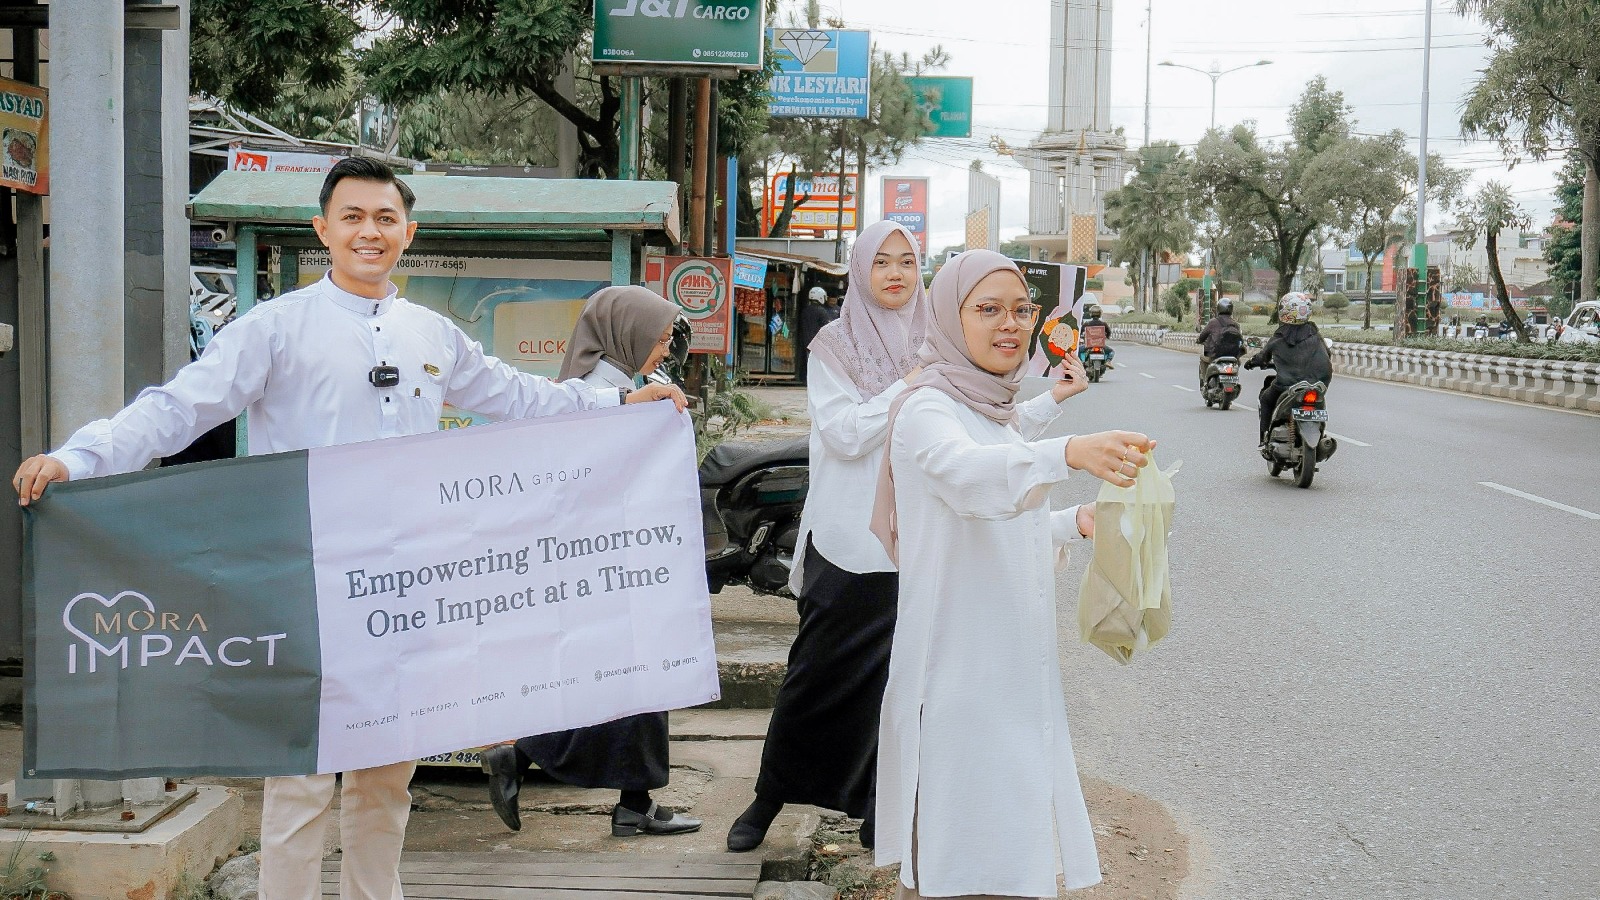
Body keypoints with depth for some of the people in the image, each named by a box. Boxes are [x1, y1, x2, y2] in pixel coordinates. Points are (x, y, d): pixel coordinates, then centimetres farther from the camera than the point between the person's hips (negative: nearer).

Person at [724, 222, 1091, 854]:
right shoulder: (834, 345, -2)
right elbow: (844, 435, -14)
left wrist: (1054, 398, -1)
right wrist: (910, 385, -15)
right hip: (847, 545, -2)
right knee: (818, 677, 6)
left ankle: (876, 806, 20)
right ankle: (769, 798, 23)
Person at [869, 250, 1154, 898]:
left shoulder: (997, 409, 13)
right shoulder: (926, 411, -13)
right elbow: (967, 474, -36)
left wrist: (1075, 523, 7)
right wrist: (1068, 452, -52)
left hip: (1015, 660, 8)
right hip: (957, 664, -8)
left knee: (1013, 840, 14)